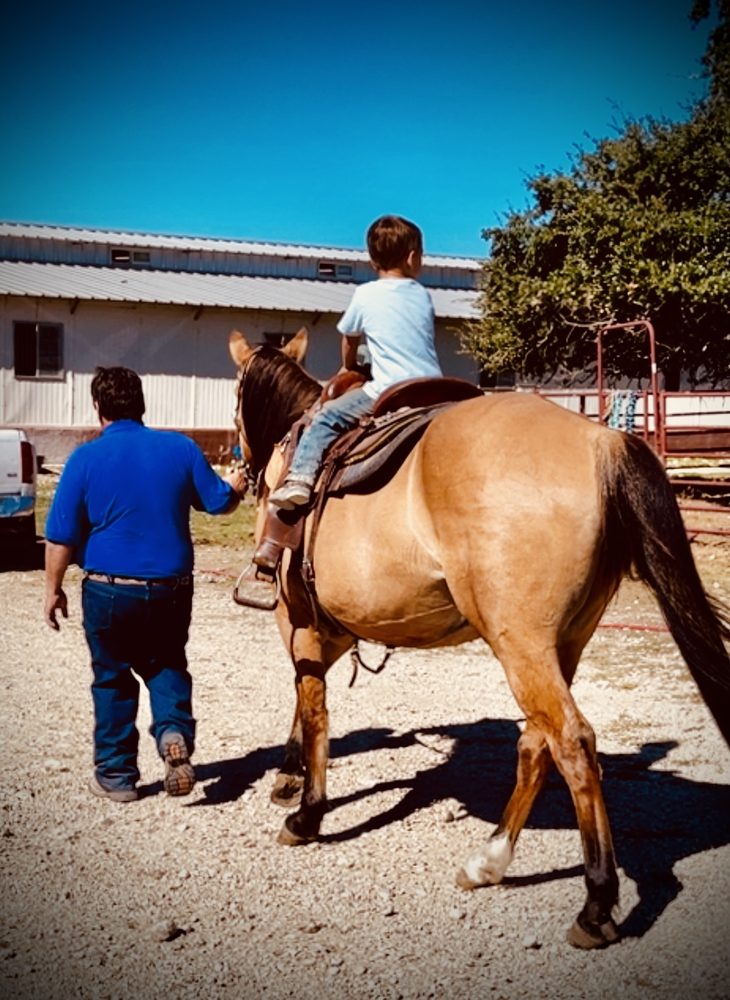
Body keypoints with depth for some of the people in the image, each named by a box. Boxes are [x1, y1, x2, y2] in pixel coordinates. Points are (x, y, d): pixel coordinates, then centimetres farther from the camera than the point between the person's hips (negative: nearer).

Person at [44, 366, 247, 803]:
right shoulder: (181, 448, -3)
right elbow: (220, 502, 6)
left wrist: (53, 589, 5)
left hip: (109, 588, -2)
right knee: (167, 665, 22)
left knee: (113, 677, 15)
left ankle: (116, 775, 21)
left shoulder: (86, 458, -8)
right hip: (173, 586, 2)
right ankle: (176, 732, -5)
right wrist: (236, 486, 28)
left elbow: (62, 536, -7)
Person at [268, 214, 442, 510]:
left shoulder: (365, 294, 3)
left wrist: (351, 369, 38)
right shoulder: (423, 296, 14)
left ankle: (299, 477, -17)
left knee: (324, 420, 0)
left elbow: (349, 341, 17)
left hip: (388, 392, -4)